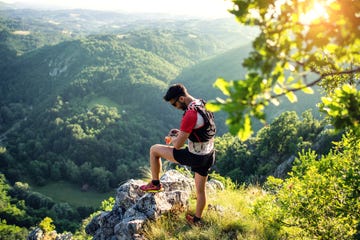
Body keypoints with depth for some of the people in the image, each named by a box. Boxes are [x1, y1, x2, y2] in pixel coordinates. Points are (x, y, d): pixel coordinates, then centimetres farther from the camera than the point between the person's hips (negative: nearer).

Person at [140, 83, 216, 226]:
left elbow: (178, 145, -22)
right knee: (201, 190, 23)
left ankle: (155, 184, 22)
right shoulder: (203, 105, 4)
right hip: (208, 156, 9)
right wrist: (180, 133, 12)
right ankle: (197, 220, 39)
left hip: (194, 157, -9)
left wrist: (173, 137, 1)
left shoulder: (190, 114, -26)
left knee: (154, 150, 6)